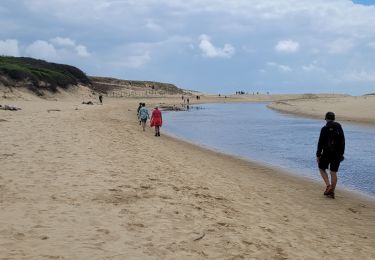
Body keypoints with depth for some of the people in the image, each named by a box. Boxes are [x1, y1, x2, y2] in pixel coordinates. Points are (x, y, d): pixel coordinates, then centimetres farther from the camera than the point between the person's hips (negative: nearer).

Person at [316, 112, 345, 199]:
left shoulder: (324, 129, -10)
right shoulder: (339, 128, 3)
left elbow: (320, 143, -11)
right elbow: (342, 142, 6)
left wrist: (318, 155, -4)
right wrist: (341, 153, 14)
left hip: (327, 153, -4)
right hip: (337, 154, 4)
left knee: (322, 169, 16)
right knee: (333, 173, 8)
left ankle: (328, 185, -2)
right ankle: (332, 192, 9)